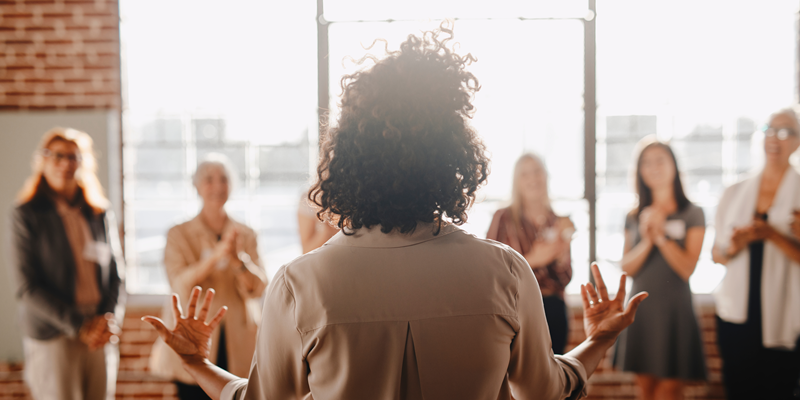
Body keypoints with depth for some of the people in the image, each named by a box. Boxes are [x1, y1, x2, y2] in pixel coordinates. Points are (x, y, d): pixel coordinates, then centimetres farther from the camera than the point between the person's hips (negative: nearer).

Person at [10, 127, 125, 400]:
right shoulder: (28, 214, -1)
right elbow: (27, 286, -6)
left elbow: (116, 274, 12)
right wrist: (79, 326, -12)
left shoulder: (101, 214, 10)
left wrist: (111, 320, -5)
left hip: (100, 337, 4)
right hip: (52, 337, -4)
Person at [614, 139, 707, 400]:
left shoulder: (692, 214, 0)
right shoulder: (633, 217, 9)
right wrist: (647, 241, -13)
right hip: (640, 308, 4)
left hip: (674, 309, -3)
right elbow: (627, 268, 2)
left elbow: (687, 268, -7)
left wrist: (661, 236, -14)